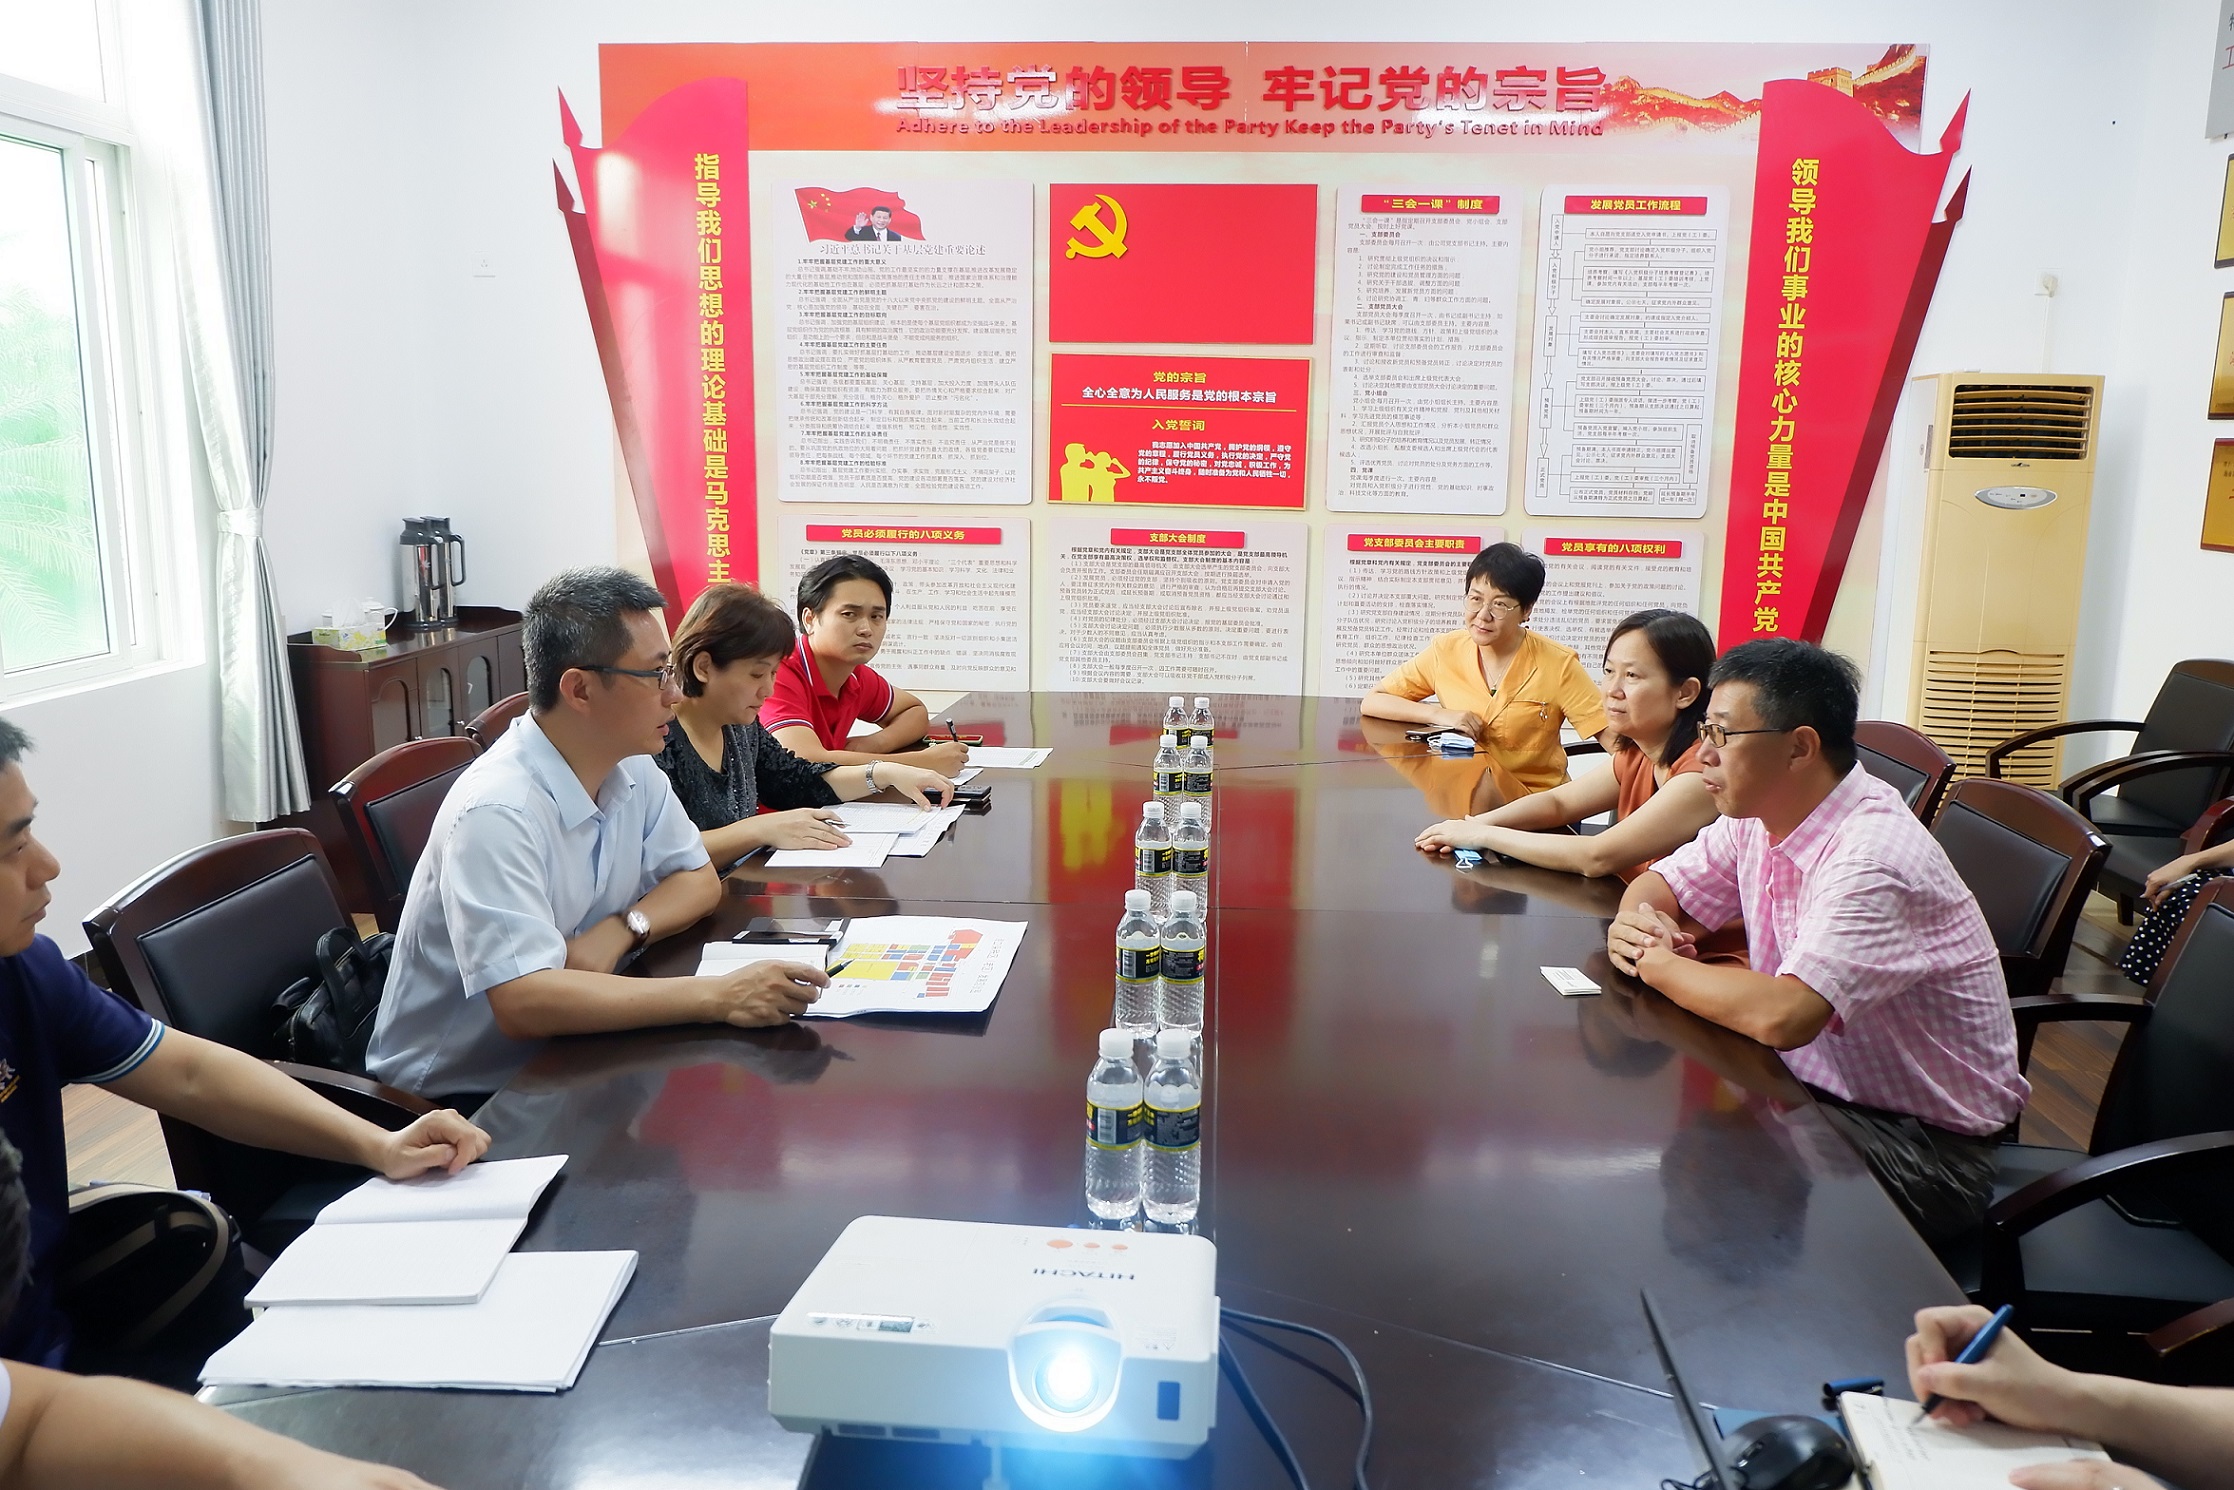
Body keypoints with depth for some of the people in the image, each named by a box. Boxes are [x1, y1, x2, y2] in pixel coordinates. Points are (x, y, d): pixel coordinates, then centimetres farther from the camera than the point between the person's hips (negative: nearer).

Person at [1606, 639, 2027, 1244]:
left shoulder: (1874, 859, -29)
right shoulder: (1757, 818, -2)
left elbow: (1782, 1017, -41)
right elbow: (1657, 885, 14)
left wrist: (1657, 963, -23)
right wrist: (1636, 925, -11)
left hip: (1925, 1143, -8)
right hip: (1816, 1089, 8)